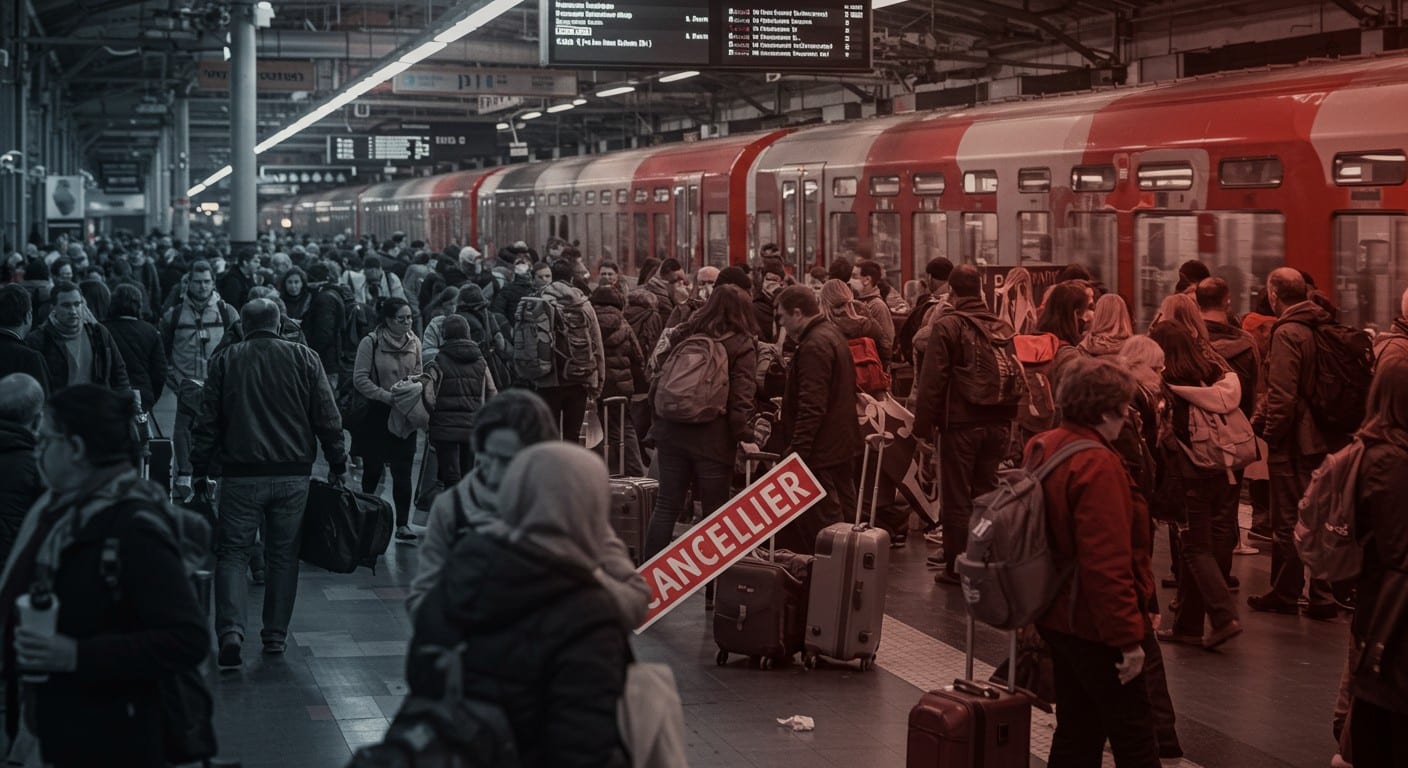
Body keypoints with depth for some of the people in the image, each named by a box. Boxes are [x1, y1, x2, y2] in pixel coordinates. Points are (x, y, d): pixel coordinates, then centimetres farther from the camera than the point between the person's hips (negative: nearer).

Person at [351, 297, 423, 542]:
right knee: (373, 467, 8)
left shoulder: (414, 343, 4)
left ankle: (402, 523, 1)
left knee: (403, 471, -2)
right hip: (376, 414, -3)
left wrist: (414, 382, -8)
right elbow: (360, 379, -11)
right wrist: (387, 396, -19)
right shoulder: (371, 343, -10)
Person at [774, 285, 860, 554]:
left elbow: (811, 407, -23)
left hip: (820, 451, -11)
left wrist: (797, 451, -22)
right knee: (842, 518, 14)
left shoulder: (813, 346, -18)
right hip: (842, 446, 11)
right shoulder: (833, 335, 15)